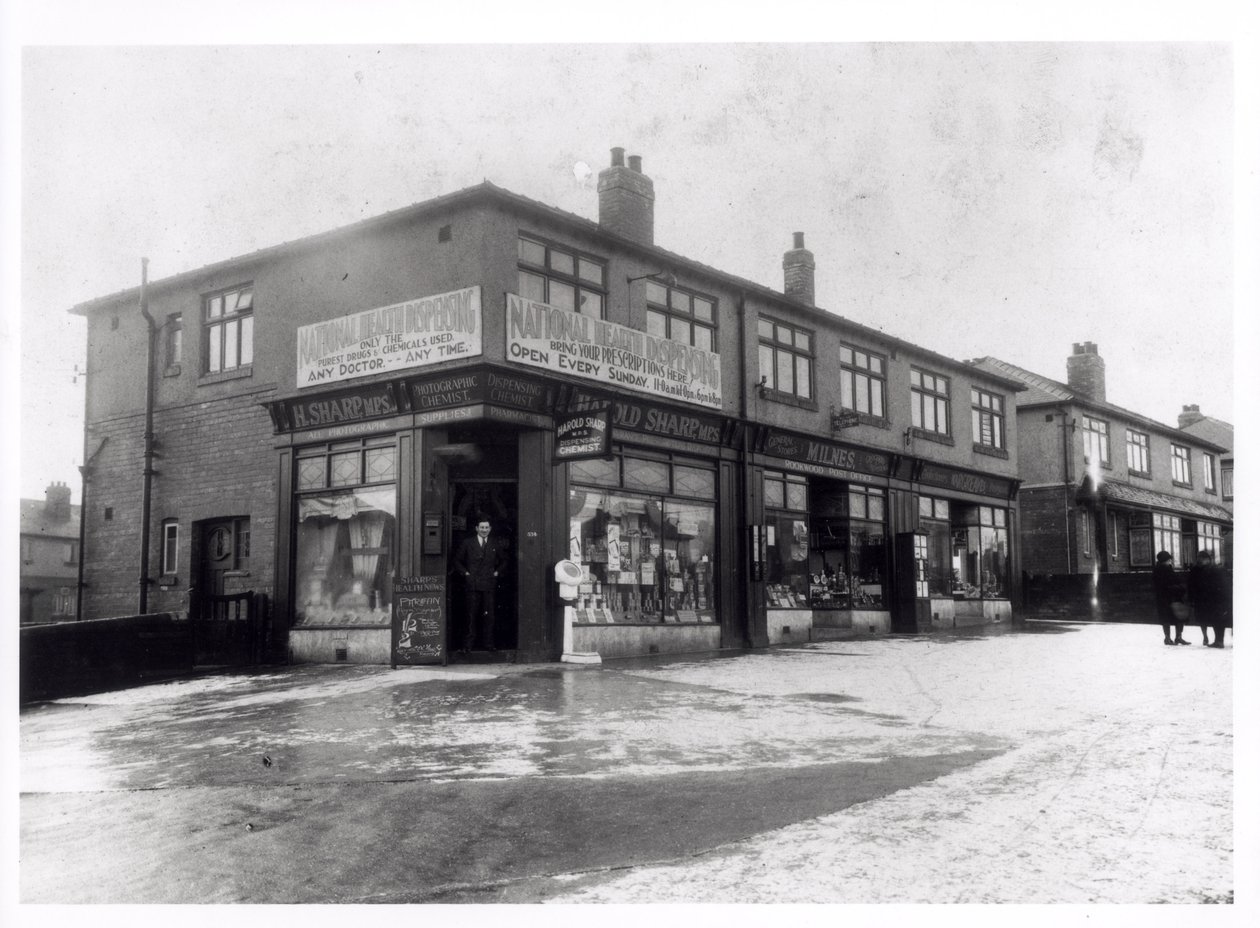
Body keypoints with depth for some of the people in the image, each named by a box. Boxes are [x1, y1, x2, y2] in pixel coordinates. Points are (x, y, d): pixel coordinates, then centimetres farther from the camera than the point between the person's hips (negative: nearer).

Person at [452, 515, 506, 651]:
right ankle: (469, 644, 4)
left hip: (489, 585, 2)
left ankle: (489, 644, 6)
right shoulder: (467, 543, 6)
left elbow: (502, 561, 23)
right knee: (471, 615, -1)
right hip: (472, 585, -2)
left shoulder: (495, 544, 11)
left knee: (489, 615, 0)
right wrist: (465, 573, 0)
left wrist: (497, 572, 9)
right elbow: (457, 561, 11)